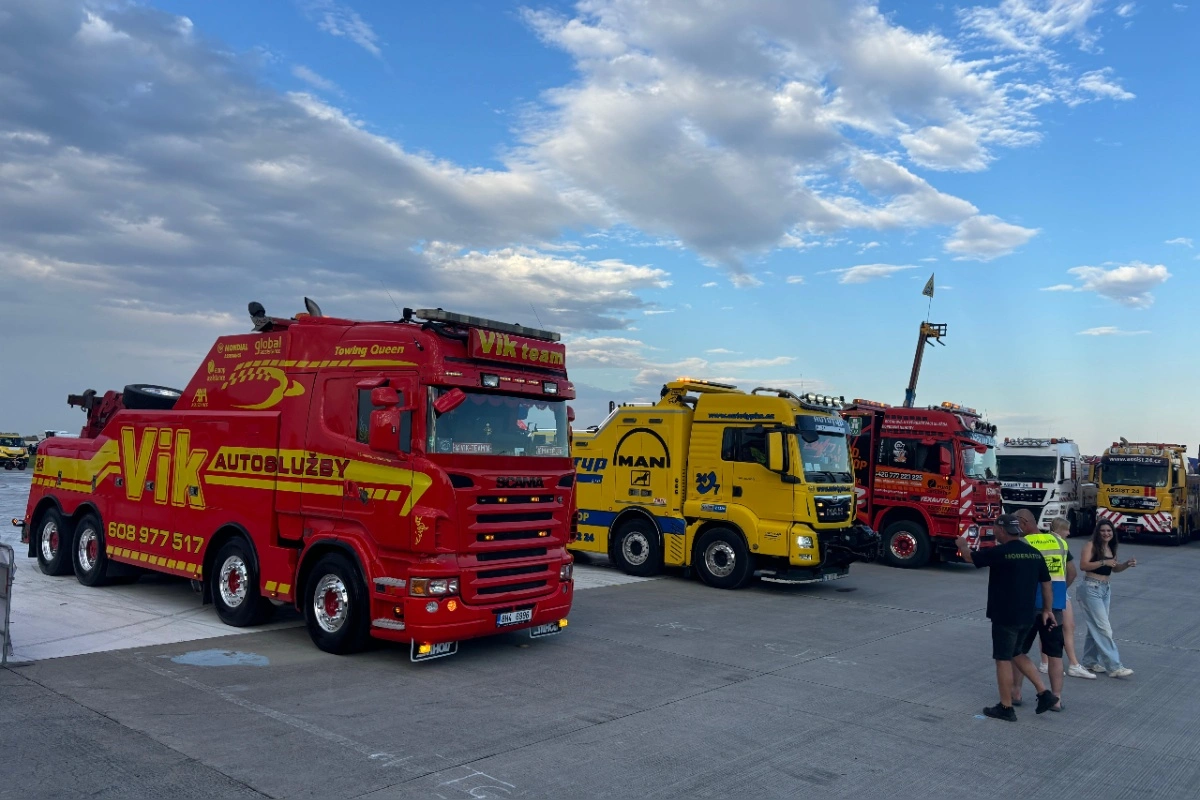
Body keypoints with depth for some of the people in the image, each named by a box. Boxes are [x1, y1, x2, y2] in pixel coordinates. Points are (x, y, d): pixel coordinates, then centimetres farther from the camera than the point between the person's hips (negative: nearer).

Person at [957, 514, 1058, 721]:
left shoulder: (999, 552, -16)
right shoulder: (1035, 554, 5)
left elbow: (969, 556, -3)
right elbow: (1046, 584, 11)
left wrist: (961, 544, 17)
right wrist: (1047, 610, 19)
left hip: (1004, 617, -7)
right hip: (1026, 616, 7)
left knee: (1003, 659, 3)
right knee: (1016, 654, 24)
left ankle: (1006, 708, 10)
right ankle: (1044, 693, 18)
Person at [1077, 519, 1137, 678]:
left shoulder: (1110, 548, 13)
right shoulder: (1091, 546, -10)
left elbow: (1114, 568, 23)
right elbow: (1083, 565, -21)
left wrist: (1127, 564, 5)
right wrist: (1103, 562, -25)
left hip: (1105, 589, 8)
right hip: (1091, 589, -8)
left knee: (1095, 627, 12)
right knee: (1104, 627, -9)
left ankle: (1091, 661, 21)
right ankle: (1114, 666, -9)